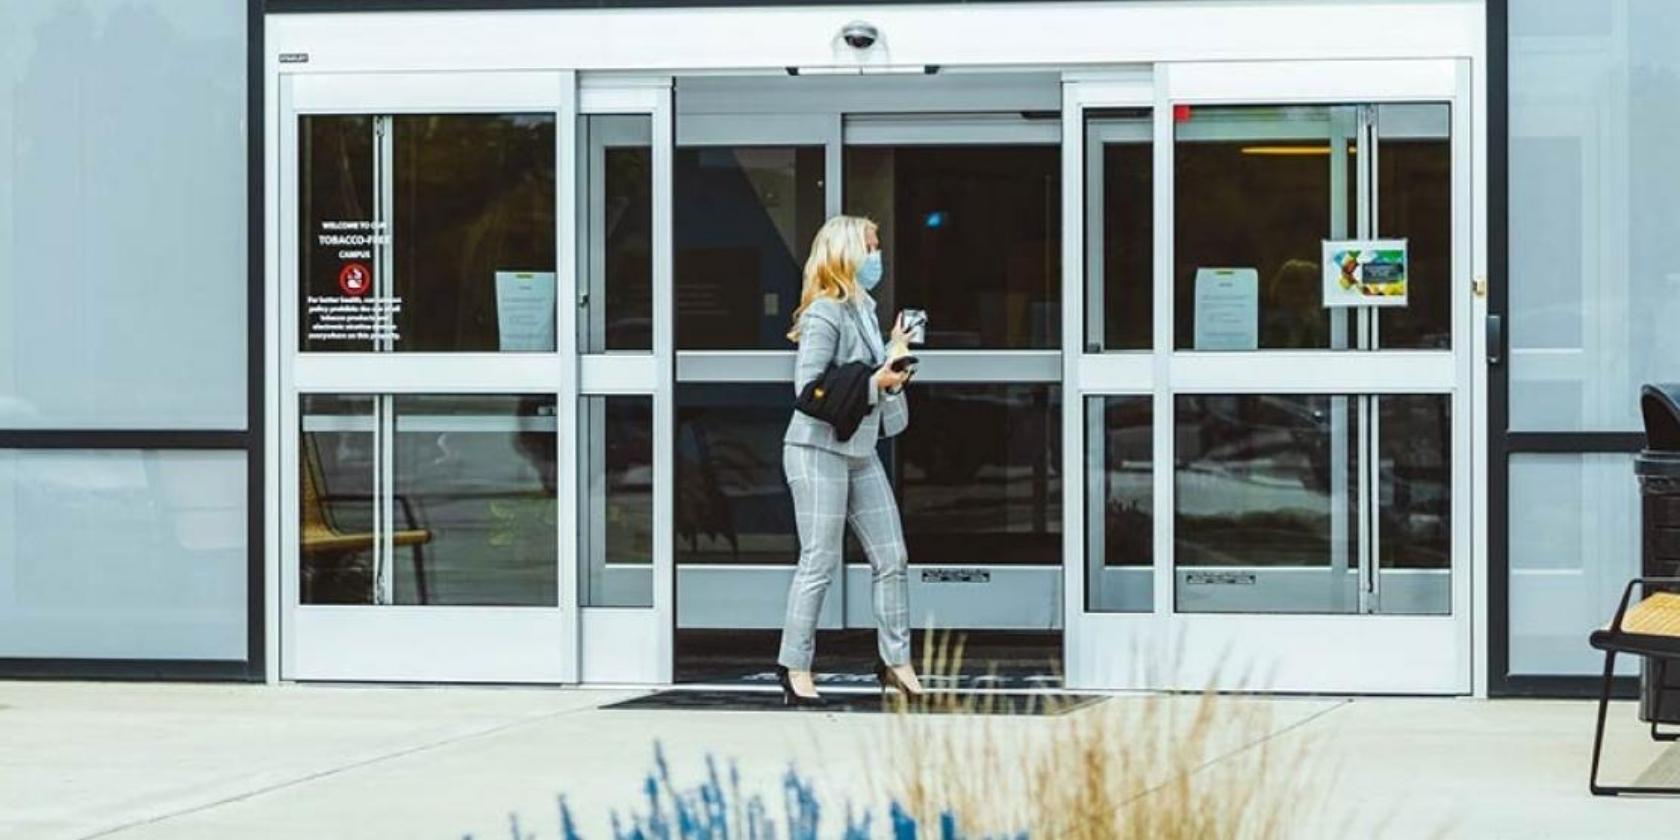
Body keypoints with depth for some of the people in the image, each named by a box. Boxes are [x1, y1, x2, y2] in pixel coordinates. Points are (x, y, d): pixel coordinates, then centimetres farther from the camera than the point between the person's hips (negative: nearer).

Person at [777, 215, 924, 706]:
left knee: (891, 559, 7)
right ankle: (794, 666, 3)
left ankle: (896, 661, 14)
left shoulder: (863, 309, 13)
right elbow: (808, 387, -20)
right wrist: (874, 382, -19)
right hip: (818, 449, -9)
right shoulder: (825, 314, -14)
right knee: (820, 563, -5)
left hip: (860, 452, 9)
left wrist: (894, 354, 8)